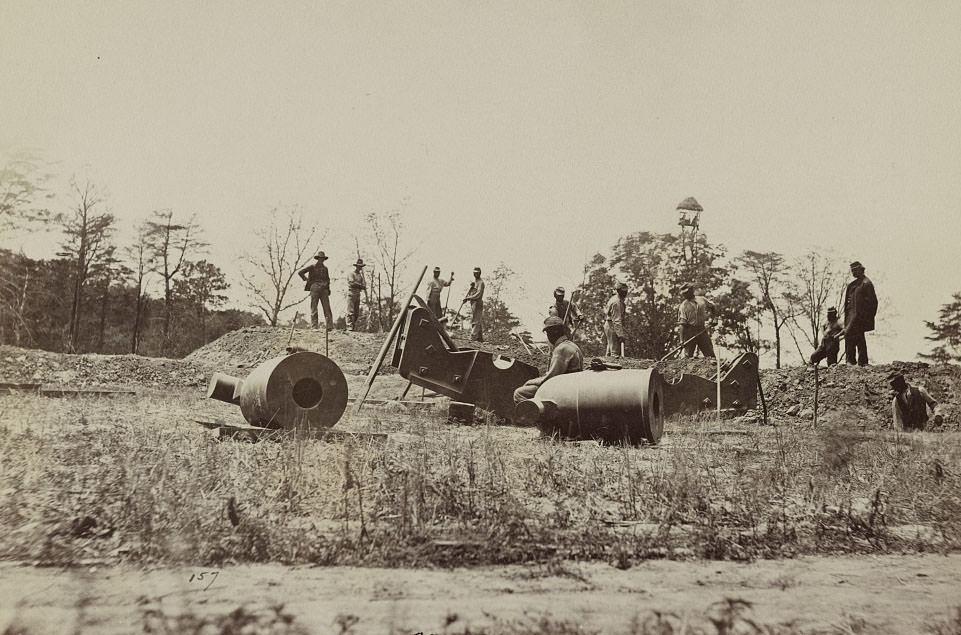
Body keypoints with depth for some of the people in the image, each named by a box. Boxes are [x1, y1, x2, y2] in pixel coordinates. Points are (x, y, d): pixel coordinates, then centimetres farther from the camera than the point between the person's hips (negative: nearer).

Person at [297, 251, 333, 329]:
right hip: (314, 289, -4)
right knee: (314, 309, -4)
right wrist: (307, 280, 1)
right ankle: (314, 327, -4)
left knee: (327, 308, -3)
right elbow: (300, 272, 2)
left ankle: (330, 326, -4)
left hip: (324, 290, 4)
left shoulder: (325, 268, 17)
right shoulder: (312, 267, 4)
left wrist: (327, 286, 13)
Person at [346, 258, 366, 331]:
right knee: (351, 311, -11)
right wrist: (360, 285, -7)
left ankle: (354, 327, 6)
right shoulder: (351, 274, 0)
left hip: (358, 295, 6)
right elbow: (352, 283, -15)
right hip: (351, 294, -6)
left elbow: (364, 285, 11)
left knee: (356, 313, 4)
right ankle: (349, 326, -14)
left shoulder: (361, 275, 19)